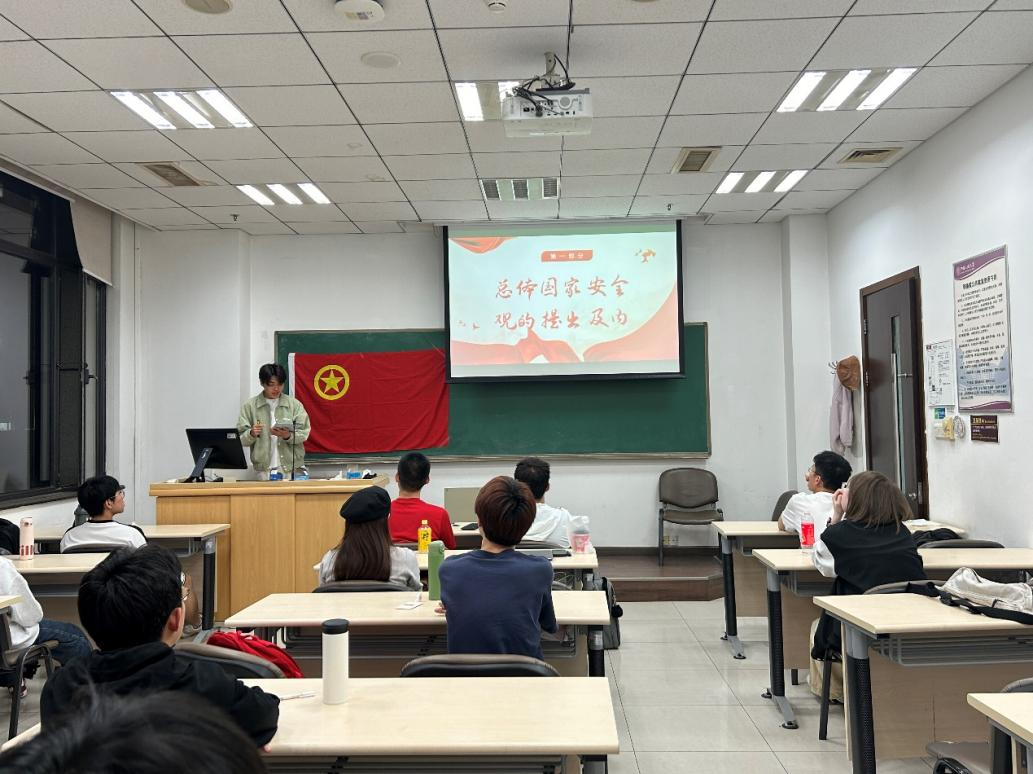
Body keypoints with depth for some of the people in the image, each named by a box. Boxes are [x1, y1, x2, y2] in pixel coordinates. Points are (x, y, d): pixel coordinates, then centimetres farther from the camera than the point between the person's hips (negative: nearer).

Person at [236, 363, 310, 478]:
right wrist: (251, 434, -18)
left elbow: (304, 433, 1)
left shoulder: (294, 404, 5)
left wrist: (288, 436, -18)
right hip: (264, 469, -1)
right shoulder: (250, 406, 3)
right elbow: (241, 438, 2)